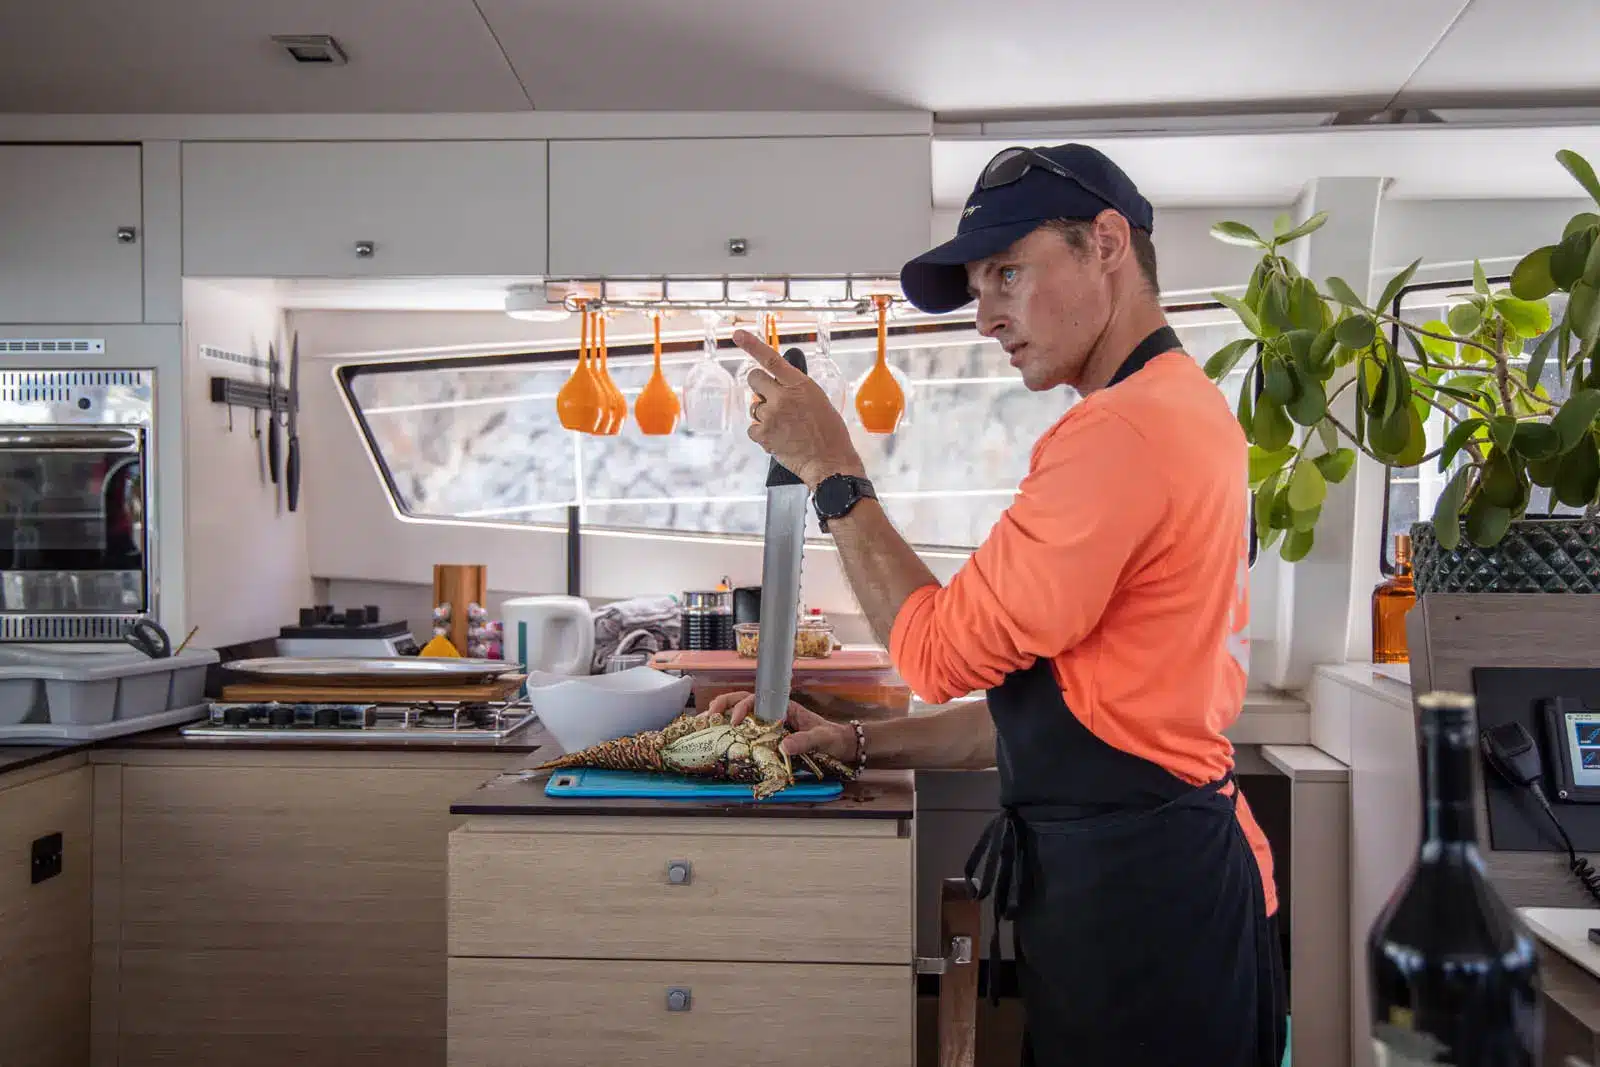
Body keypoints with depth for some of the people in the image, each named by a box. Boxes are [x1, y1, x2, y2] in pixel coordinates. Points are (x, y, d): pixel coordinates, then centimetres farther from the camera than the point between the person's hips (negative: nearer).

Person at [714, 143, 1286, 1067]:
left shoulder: (1125, 427, -20)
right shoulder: (1189, 410, 14)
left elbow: (943, 651, -15)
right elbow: (1064, 699, 15)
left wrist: (830, 468, -7)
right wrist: (861, 744, 11)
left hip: (1133, 879, -10)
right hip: (1158, 859, 10)